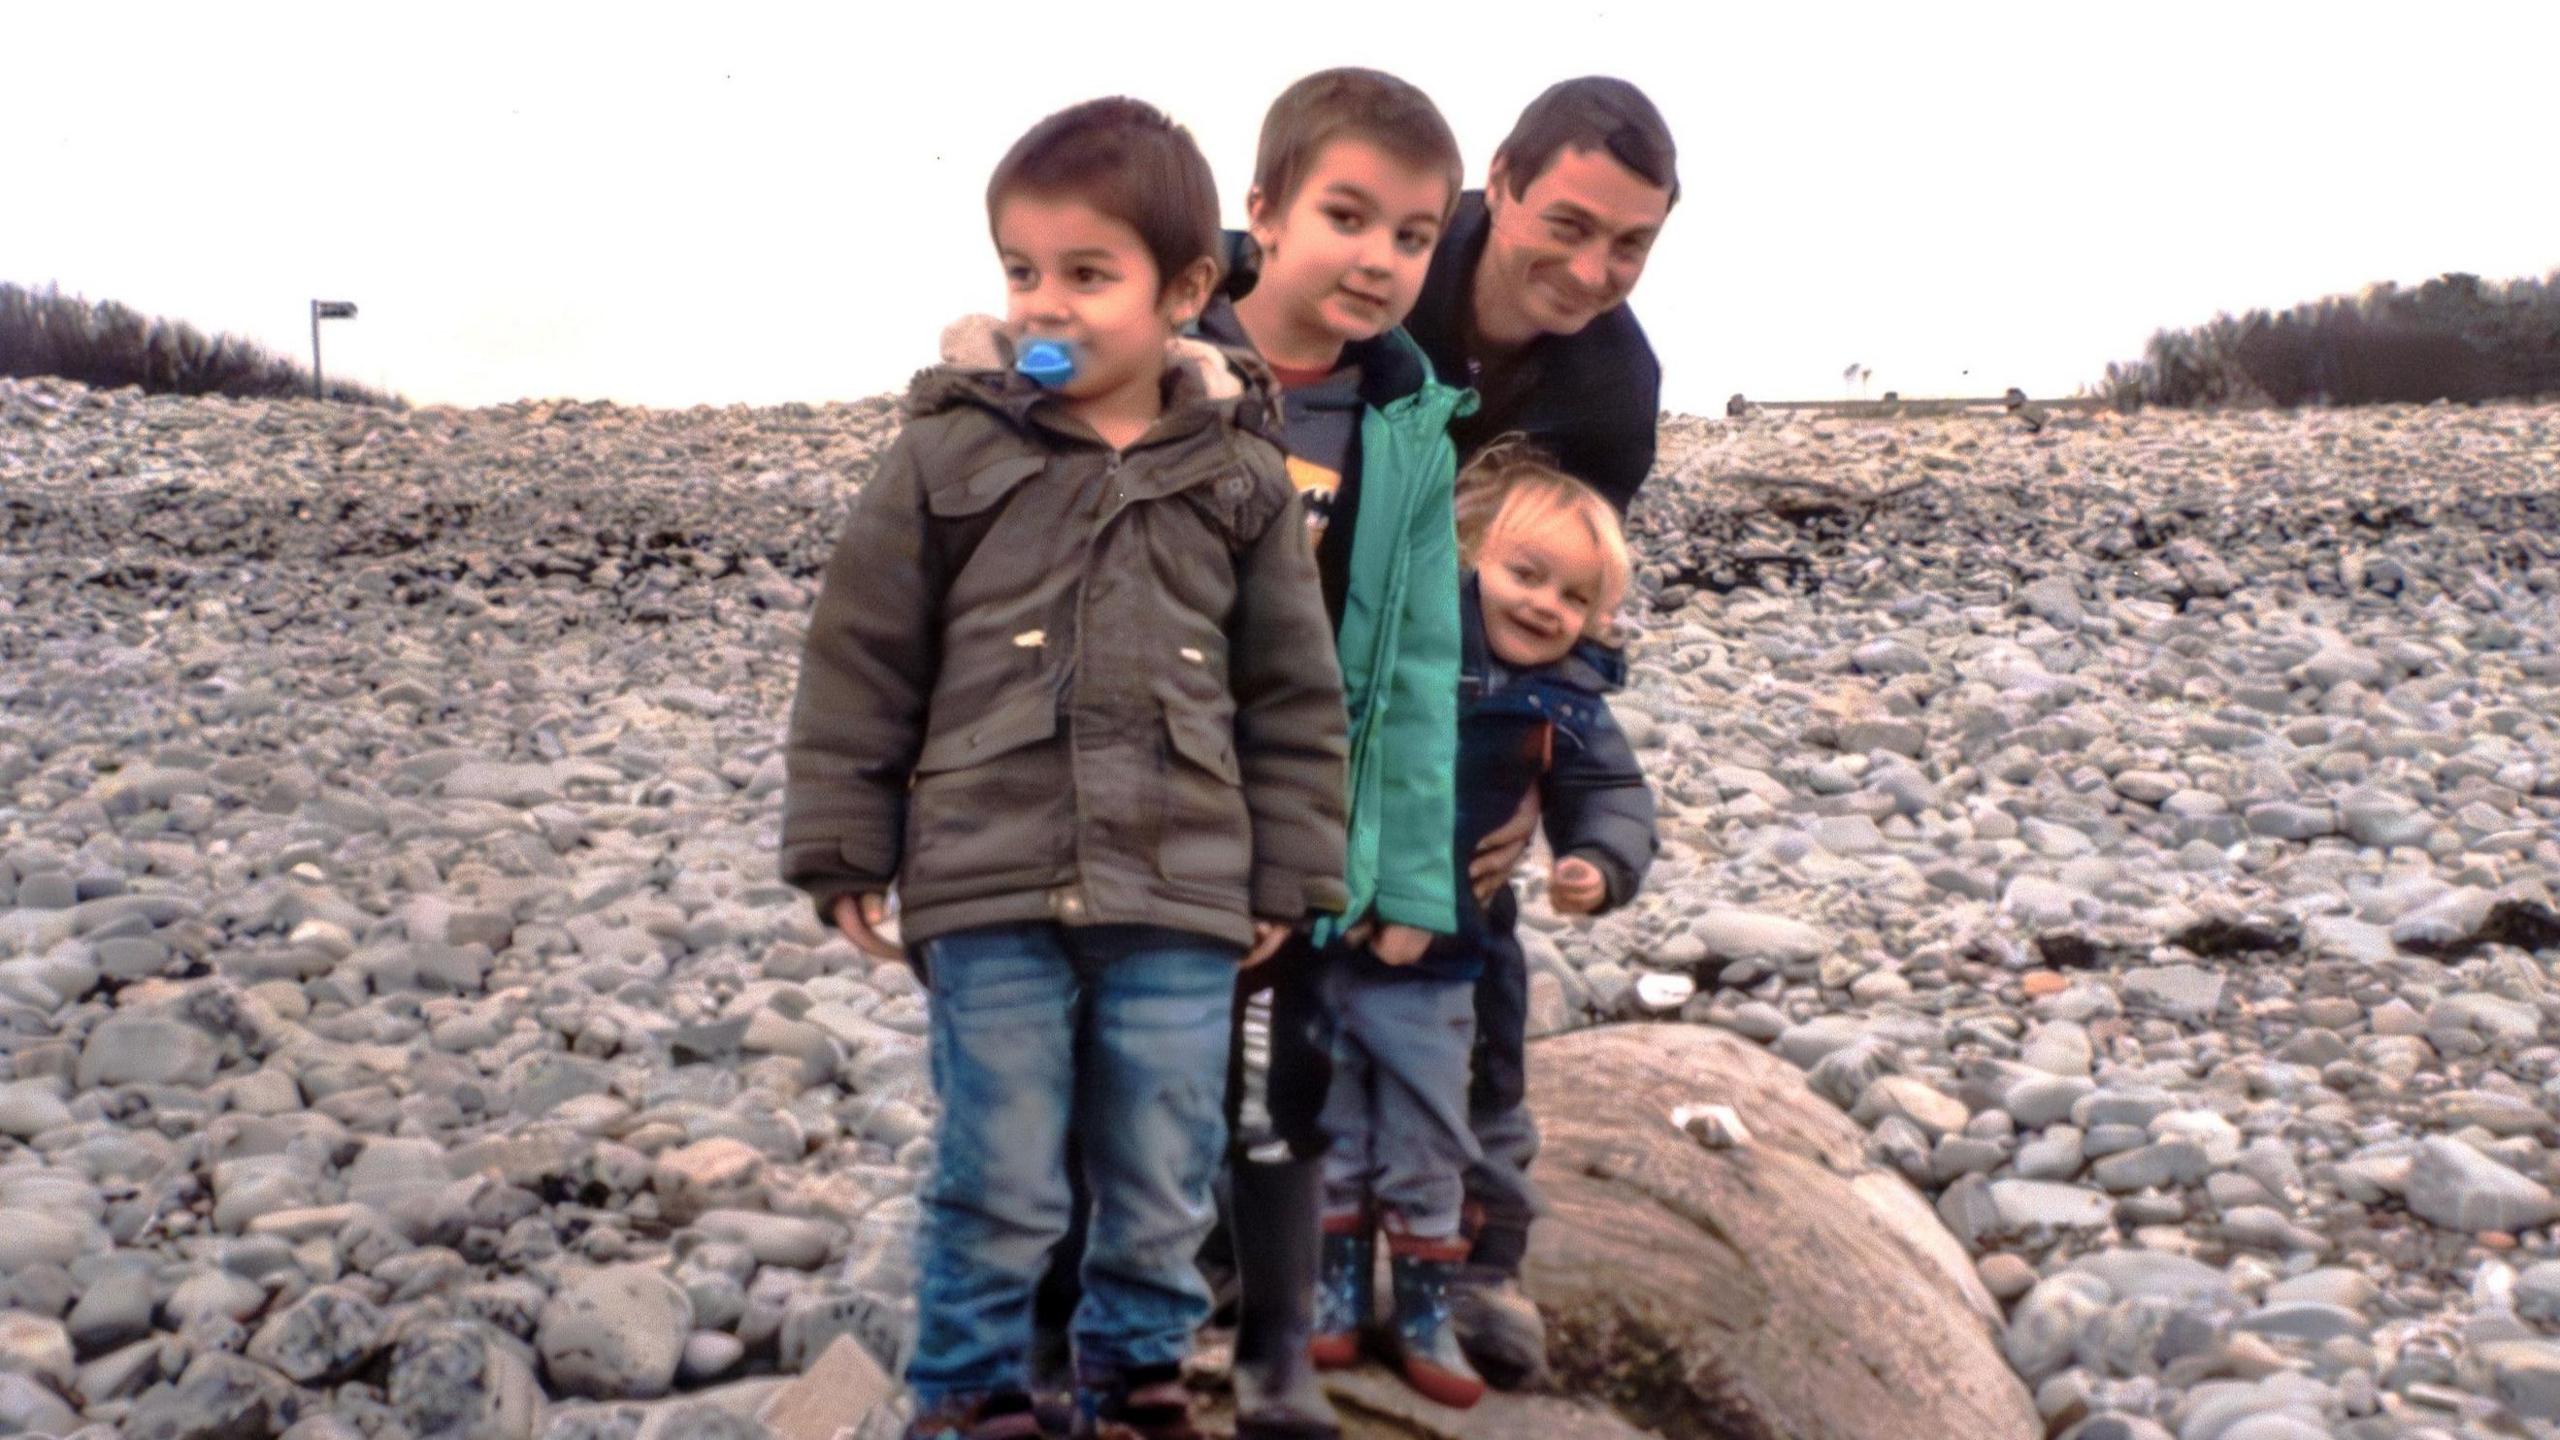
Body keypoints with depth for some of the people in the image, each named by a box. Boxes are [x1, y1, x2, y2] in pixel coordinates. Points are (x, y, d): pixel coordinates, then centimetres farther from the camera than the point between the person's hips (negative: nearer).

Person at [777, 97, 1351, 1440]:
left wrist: (1286, 874, 8)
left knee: (1163, 1193, 11)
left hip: (1183, 899, 2)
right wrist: (846, 849, 2)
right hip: (990, 893, -1)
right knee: (998, 1188, 6)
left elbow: (1293, 694, 9)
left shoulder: (1241, 476, 3)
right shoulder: (948, 452, -1)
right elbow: (861, 662, 3)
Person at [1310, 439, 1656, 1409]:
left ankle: (1423, 1315, 28)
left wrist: (1601, 867, -19)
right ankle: (1339, 1293, 31)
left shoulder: (1565, 705, -5)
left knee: (1426, 1154, 12)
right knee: (1329, 1133, 13)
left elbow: (1614, 800, 0)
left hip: (1430, 963, 1)